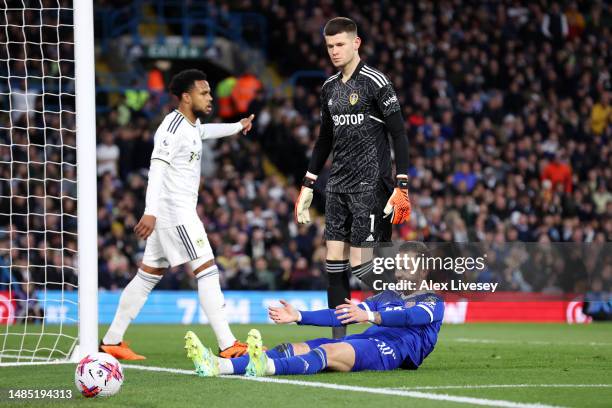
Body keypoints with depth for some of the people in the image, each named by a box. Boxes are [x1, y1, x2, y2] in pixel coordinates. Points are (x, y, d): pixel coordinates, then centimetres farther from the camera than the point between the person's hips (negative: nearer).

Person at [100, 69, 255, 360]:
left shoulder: (191, 125, 16)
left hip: (172, 214, 10)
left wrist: (237, 126, 59)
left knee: (149, 275, 11)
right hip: (174, 212, -10)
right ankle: (228, 345, -15)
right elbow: (157, 168, -25)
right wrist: (150, 212, -35)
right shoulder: (173, 126, -15)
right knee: (207, 270, -12)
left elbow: (204, 131, 43)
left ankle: (111, 341, 15)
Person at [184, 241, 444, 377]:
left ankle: (267, 367, -66)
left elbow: (411, 317, -12)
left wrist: (369, 315, -31)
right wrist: (298, 317, 12)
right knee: (296, 349, -16)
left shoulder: (432, 303, 12)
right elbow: (340, 317, 26)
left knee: (329, 352, -36)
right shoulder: (385, 297, 36)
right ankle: (219, 366, -37)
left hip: (394, 347, -7)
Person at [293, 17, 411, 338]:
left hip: (370, 185, -7)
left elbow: (399, 134, -9)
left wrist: (401, 185, -16)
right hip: (338, 185, 7)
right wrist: (307, 185, 21)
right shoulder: (329, 88, 14)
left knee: (361, 264, -13)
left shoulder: (375, 83, -8)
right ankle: (338, 341, 6)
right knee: (334, 262, 2)